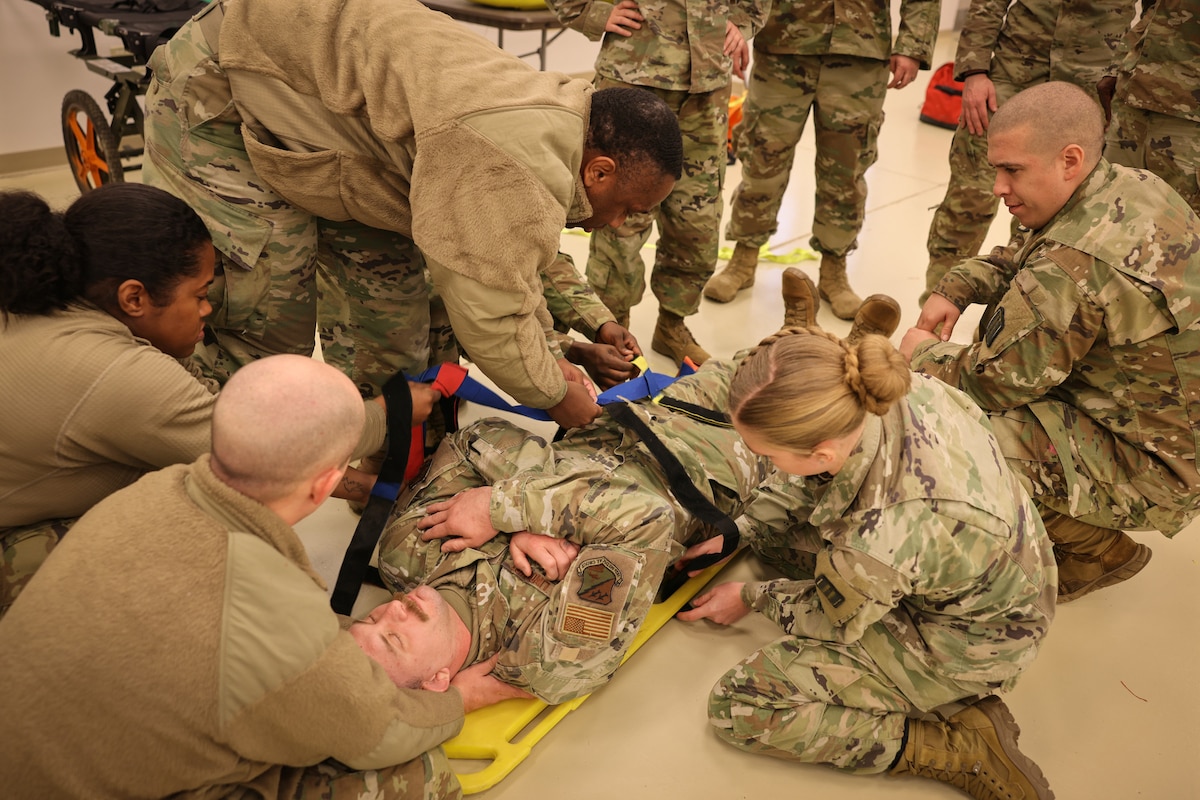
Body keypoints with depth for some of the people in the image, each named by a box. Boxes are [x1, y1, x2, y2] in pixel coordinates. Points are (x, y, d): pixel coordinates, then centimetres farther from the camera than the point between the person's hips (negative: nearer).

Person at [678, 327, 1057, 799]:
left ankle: (956, 747, -3)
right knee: (771, 517, 10)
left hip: (964, 647, -7)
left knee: (736, 709, -9)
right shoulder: (898, 392, -24)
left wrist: (751, 598, 2)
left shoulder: (873, 544, -42)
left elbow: (833, 618, -16)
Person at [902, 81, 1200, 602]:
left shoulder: (1077, 265, -32)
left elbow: (994, 379, -22)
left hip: (1151, 467, -10)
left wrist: (923, 354, -4)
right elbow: (1023, 258, 16)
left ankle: (1099, 550, 5)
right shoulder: (1132, 187, -1)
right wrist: (956, 288, 1)